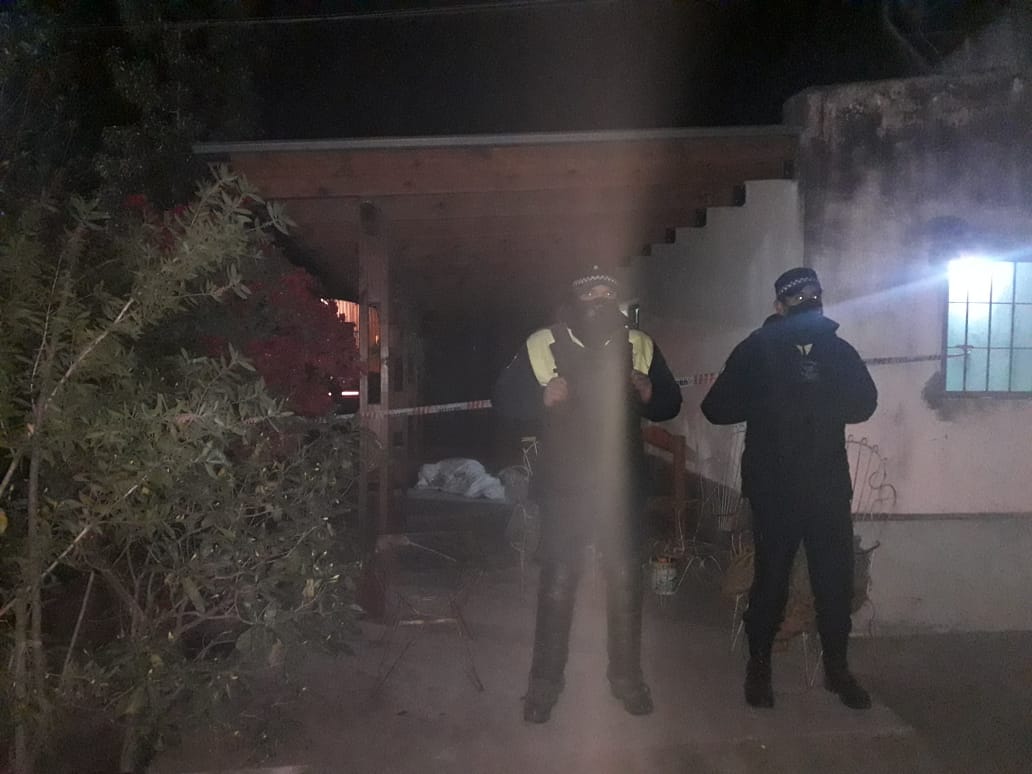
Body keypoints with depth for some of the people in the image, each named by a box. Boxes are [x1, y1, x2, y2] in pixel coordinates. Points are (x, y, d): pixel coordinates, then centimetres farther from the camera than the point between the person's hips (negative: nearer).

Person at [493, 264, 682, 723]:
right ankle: (545, 682, 19)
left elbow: (671, 405, 10)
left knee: (625, 583, 10)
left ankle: (626, 676, 28)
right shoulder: (542, 346, -2)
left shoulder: (639, 346, 4)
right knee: (556, 585, 3)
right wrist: (543, 397, -19)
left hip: (621, 487, 2)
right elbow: (503, 398, 0)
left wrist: (649, 393, -13)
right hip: (564, 488, -2)